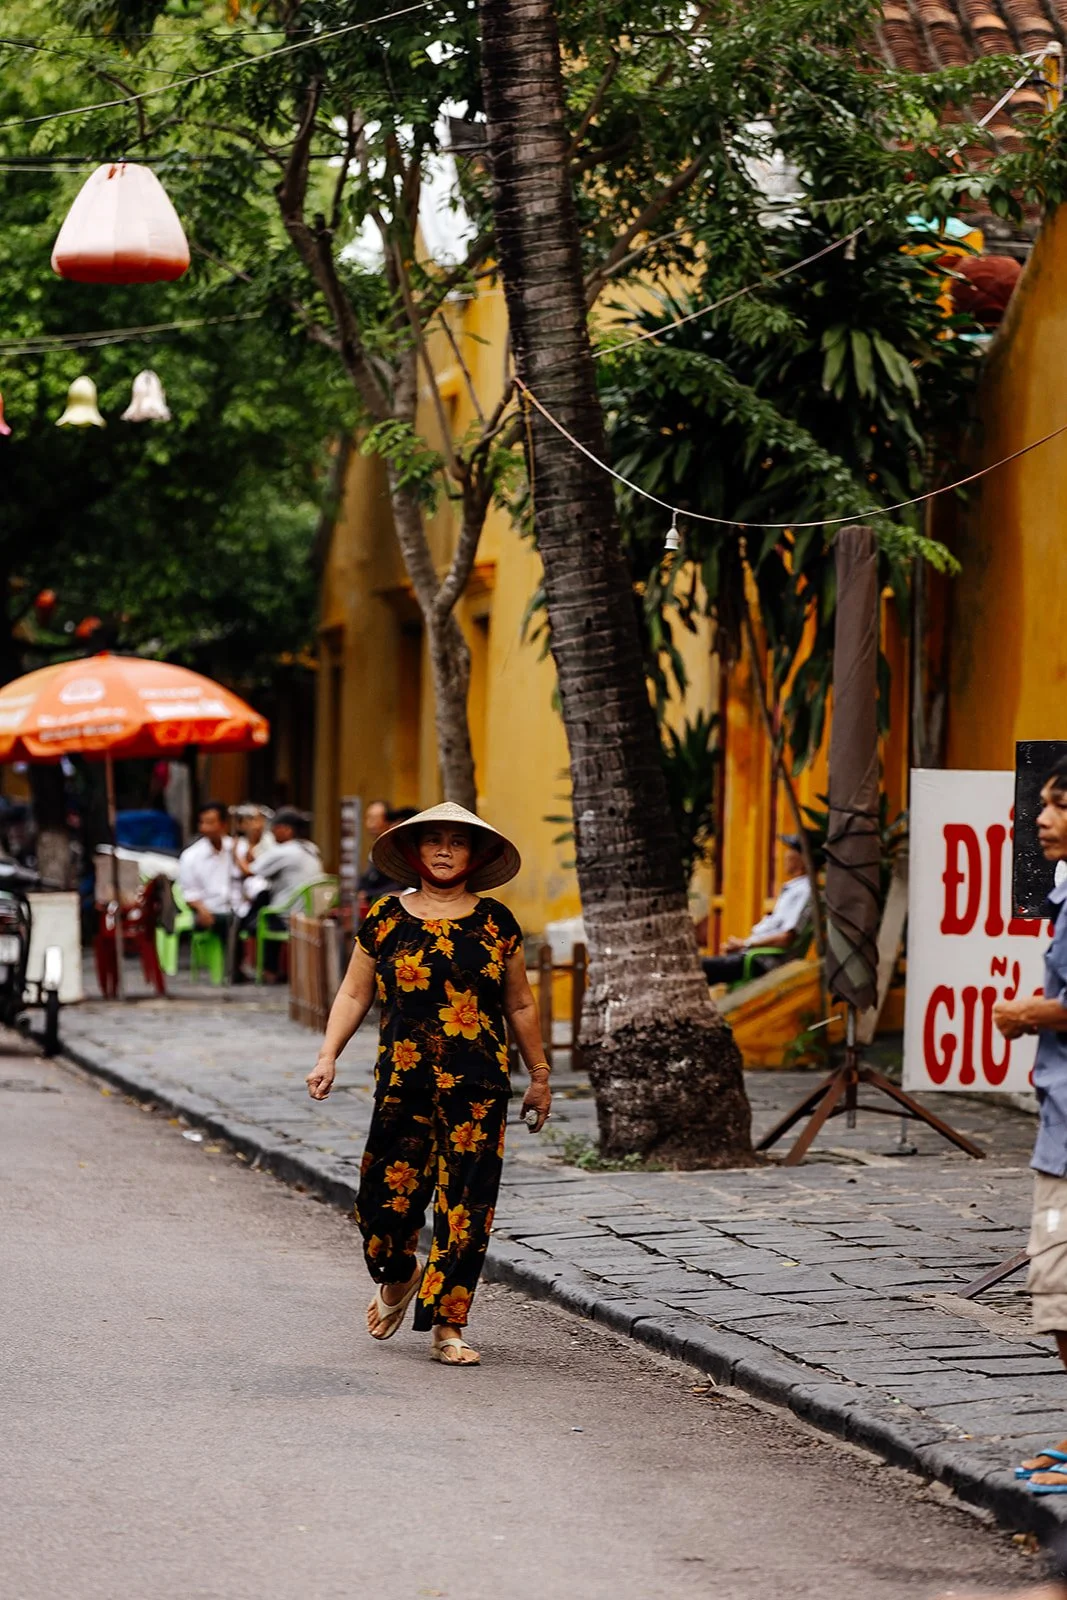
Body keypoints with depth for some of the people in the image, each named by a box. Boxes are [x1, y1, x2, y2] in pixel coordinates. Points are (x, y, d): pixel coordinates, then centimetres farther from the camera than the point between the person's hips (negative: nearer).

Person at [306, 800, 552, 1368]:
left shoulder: (495, 922, 7)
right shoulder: (386, 918, 6)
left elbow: (520, 1006, 15)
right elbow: (353, 995, 9)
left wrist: (538, 1075, 18)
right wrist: (328, 1057, -2)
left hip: (479, 1087, 0)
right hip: (404, 1082, 0)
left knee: (465, 1203, -3)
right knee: (390, 1193, -1)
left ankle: (447, 1326, 5)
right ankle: (398, 1278, 31)